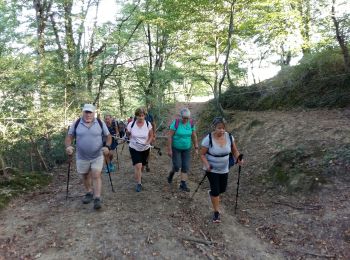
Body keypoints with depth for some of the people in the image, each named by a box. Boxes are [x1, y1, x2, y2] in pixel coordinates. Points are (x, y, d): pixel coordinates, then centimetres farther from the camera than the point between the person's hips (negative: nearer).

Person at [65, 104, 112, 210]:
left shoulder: (100, 123, -5)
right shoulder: (76, 123, -4)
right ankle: (89, 193, 39)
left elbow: (108, 136, 1)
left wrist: (107, 146, -17)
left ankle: (97, 199, -3)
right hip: (82, 157, 2)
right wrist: (68, 146, -20)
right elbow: (69, 137, 0)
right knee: (85, 176, 17)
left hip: (97, 156, -2)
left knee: (96, 176, -8)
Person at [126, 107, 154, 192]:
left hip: (145, 149, 2)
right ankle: (139, 183, 3)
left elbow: (151, 136, -3)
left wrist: (147, 143, -18)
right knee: (138, 166, -14)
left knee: (142, 166, 19)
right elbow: (128, 134, 6)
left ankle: (139, 175, 51)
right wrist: (132, 140, 0)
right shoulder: (131, 124, -14)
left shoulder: (148, 124, -13)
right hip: (134, 148, -2)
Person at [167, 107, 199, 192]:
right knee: (177, 166, -4)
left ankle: (183, 184, 12)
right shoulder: (176, 123, -19)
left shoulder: (191, 123, -7)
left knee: (185, 167, 1)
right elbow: (170, 136, -16)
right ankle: (171, 173, 30)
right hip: (176, 148, -3)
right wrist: (169, 149, -16)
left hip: (187, 148, 4)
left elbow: (194, 136, 3)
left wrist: (196, 148, 2)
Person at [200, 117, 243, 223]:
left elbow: (234, 151, 1)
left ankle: (212, 193, 53)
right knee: (216, 190, -3)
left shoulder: (229, 137, -11)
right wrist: (207, 165, -29)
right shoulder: (208, 139, -23)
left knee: (222, 189, 19)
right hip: (212, 169, -4)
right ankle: (216, 212, 19)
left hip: (224, 168, 5)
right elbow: (202, 154, -14)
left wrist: (238, 159, -18)